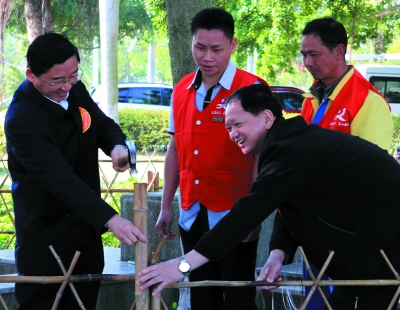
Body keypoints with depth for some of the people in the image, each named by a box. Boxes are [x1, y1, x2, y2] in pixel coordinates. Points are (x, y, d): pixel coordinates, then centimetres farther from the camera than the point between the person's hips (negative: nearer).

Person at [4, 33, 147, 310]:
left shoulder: (74, 90, -1)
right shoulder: (21, 120, -26)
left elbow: (103, 124, 13)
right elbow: (61, 179, -33)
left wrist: (118, 146, -13)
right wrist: (110, 218, -41)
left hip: (87, 232, 7)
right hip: (45, 238, -7)